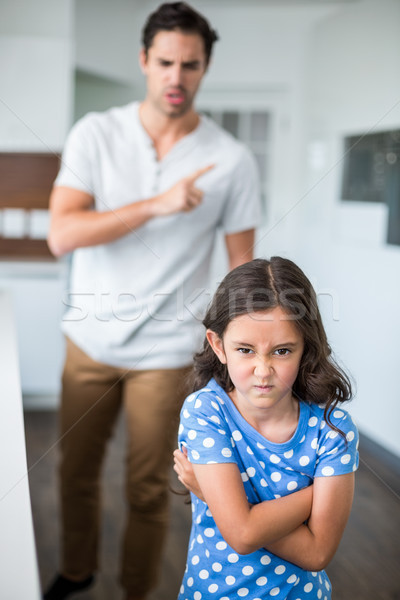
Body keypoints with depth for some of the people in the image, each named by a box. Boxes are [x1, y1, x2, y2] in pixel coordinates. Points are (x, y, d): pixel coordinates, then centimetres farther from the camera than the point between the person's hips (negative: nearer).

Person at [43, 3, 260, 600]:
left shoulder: (231, 160, -8)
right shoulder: (96, 134, -6)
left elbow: (242, 267, -2)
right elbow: (62, 235, -16)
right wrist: (158, 204, -25)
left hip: (165, 353, -2)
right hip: (90, 341, 2)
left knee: (148, 492, 10)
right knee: (76, 473, 18)